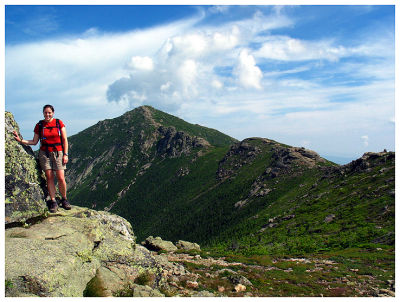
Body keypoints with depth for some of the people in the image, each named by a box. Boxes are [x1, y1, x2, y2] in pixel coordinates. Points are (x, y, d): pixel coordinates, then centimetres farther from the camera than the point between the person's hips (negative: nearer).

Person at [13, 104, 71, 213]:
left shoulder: (59, 123, 1)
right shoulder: (39, 125, 6)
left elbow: (65, 140, 2)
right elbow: (34, 142, 11)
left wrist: (65, 154, -4)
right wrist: (20, 140, -1)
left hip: (58, 152, -1)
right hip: (44, 153, 2)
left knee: (60, 178, -8)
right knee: (49, 177, -3)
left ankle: (64, 200, 10)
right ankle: (53, 202, 4)